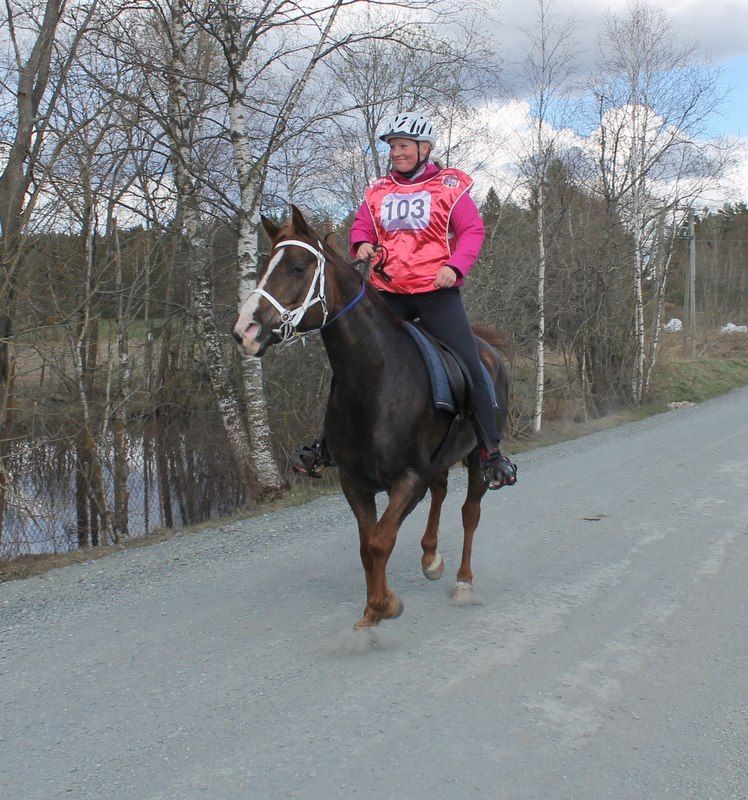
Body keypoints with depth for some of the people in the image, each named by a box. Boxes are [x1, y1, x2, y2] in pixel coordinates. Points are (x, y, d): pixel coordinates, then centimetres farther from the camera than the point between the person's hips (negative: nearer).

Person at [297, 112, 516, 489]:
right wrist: (362, 244, -5)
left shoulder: (449, 186, 2)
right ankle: (329, 440, 19)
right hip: (387, 292, 4)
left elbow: (472, 230, -2)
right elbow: (361, 225, 19)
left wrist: (454, 265, -19)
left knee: (468, 365, -10)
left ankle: (491, 451, 0)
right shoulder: (378, 190, 12)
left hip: (436, 291, -3)